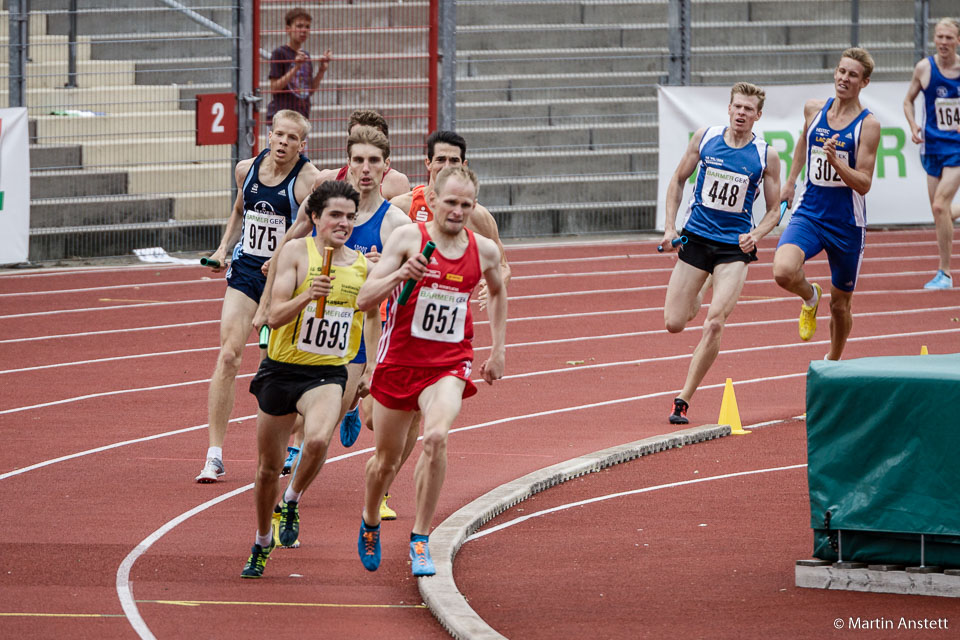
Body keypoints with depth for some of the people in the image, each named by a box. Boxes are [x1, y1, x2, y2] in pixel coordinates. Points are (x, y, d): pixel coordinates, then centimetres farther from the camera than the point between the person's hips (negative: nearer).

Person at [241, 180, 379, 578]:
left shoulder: (363, 266, 2)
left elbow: (373, 320, 14)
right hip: (282, 369, -1)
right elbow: (275, 316, -15)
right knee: (268, 468, 9)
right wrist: (307, 296, -30)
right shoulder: (297, 251, -7)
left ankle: (292, 502, -1)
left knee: (318, 439, -30)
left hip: (328, 374, 1)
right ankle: (262, 545, 33)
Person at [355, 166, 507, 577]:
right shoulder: (408, 238, -10)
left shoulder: (484, 250, 0)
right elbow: (364, 300, -12)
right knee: (386, 460, 11)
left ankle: (420, 539, -14)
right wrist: (399, 275, -30)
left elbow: (497, 291, 24)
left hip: (449, 364, 1)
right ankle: (370, 524, 43)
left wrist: (498, 351, 23)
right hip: (399, 361, -1)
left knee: (437, 437, -27)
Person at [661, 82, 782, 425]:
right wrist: (670, 227, 0)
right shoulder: (705, 138, -1)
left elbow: (774, 210, 4)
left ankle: (683, 400, -9)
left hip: (735, 246, -2)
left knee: (714, 324, -17)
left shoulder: (766, 156, -4)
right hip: (695, 238, 2)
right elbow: (678, 180, 10)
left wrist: (756, 235, -15)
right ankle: (696, 300, 39)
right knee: (673, 323, 1)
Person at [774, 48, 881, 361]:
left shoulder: (868, 124, -10)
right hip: (809, 214, 2)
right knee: (784, 271, -27)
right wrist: (790, 182, 29)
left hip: (847, 223, -2)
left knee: (840, 304, 11)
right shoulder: (813, 109, 2)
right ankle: (810, 297, 9)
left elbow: (864, 184, -14)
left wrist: (836, 162, -30)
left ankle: (833, 361, 38)